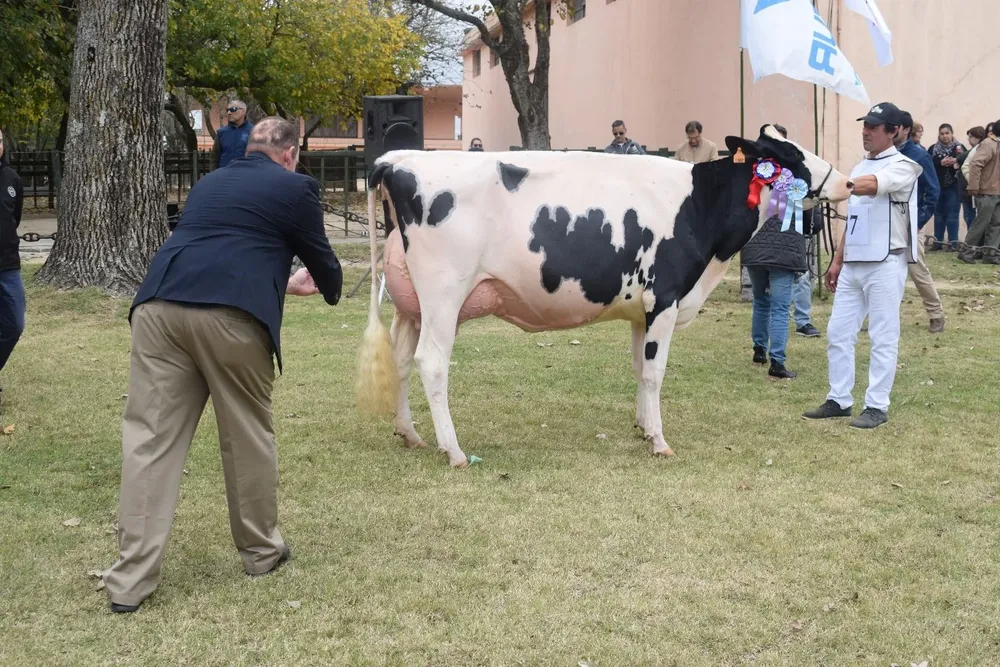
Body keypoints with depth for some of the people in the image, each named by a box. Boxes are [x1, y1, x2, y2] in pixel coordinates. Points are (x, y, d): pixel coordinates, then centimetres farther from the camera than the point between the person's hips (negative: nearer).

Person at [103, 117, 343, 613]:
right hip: (231, 314, -5)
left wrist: (281, 282, 57)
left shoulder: (209, 182, 32)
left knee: (150, 438, 4)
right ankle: (261, 551, 28)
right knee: (248, 433, 12)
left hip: (159, 306, 5)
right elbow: (322, 258, 21)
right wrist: (328, 288, 46)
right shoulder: (295, 188, 14)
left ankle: (131, 579, 3)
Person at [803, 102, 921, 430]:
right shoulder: (860, 168, 17)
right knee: (838, 333, 8)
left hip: (885, 264, -8)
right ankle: (839, 400, 17)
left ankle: (877, 406, 4)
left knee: (883, 338, -2)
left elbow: (870, 185, -29)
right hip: (853, 264, 8)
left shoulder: (902, 166, -8)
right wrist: (837, 260, 15)